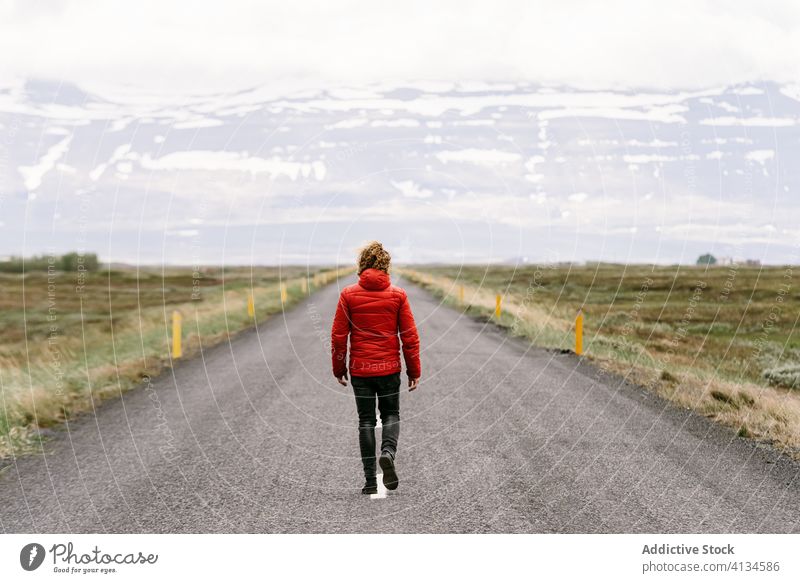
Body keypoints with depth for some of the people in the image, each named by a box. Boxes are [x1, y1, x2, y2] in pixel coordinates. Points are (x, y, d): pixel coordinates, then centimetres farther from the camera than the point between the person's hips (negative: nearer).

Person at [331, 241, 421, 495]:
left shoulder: (348, 294, -3)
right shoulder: (398, 295, -2)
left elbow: (338, 336, -2)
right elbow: (410, 336, -1)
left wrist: (339, 369, 9)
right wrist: (414, 371, 6)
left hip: (359, 369, 0)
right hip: (389, 368, 0)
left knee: (366, 421, 9)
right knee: (391, 415, 16)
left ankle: (370, 480, 6)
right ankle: (388, 452, -14)